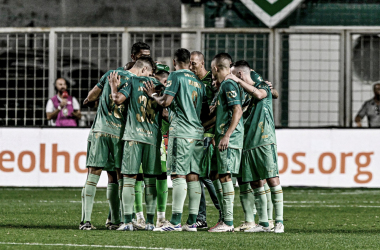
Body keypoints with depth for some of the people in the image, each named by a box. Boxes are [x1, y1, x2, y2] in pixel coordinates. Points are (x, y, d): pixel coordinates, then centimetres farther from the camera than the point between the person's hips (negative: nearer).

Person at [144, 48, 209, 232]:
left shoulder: (176, 76, -3)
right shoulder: (198, 81, 18)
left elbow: (166, 101, -11)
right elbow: (205, 111, 19)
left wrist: (152, 95, 7)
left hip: (181, 132, -7)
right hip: (198, 132, 7)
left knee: (178, 175, -9)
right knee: (193, 176, 6)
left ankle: (175, 221, -13)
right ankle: (192, 221, 4)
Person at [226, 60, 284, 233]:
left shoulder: (263, 86, 3)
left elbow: (259, 94, -20)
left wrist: (238, 81, -17)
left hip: (264, 141, -7)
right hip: (248, 144, 7)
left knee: (272, 180, -10)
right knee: (255, 183, 3)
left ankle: (279, 221, -12)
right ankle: (263, 223, 6)